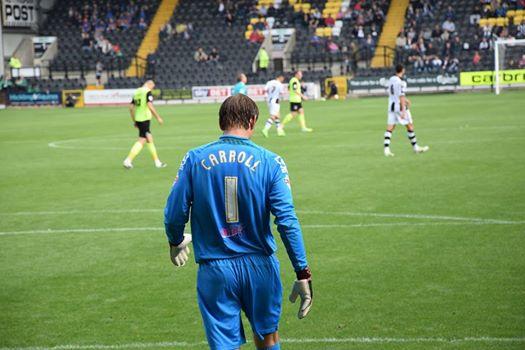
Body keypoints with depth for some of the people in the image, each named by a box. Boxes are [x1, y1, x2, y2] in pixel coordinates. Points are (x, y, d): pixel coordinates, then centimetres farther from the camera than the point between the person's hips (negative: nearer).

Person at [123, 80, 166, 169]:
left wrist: (134, 121, 21)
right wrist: (158, 117, -12)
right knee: (142, 140, -6)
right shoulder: (148, 92, -9)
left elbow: (131, 107, 15)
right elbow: (150, 106, -20)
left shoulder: (137, 92, 14)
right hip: (145, 119, -9)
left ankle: (157, 162, 21)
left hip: (137, 119, 9)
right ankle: (128, 160, -13)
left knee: (150, 139, 16)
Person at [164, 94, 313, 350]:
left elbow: (174, 214, -1)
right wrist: (302, 273, -7)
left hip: (214, 271, 0)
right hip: (259, 266, 0)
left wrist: (175, 243, 21)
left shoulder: (194, 159, -4)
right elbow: (287, 221, -12)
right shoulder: (269, 162, -7)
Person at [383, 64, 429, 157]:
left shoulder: (391, 79, 8)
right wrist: (403, 111, -21)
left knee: (389, 128, 3)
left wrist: (405, 99, 33)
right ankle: (415, 148, 15)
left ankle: (386, 149, -6)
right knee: (410, 126, 6)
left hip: (391, 106, 8)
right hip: (399, 107, -8)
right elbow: (401, 97, -20)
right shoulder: (400, 82, -17)